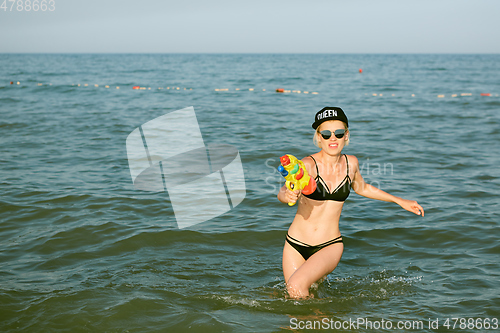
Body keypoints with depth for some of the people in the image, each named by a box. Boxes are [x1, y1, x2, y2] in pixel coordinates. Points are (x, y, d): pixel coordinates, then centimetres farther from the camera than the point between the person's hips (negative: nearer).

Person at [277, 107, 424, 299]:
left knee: (296, 285, -25)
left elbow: (362, 188, 20)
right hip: (296, 245, 0)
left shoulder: (351, 163, -1)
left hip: (330, 246, 1)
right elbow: (283, 192, -32)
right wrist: (287, 195, -56)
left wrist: (400, 201, 25)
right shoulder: (308, 165, -16)